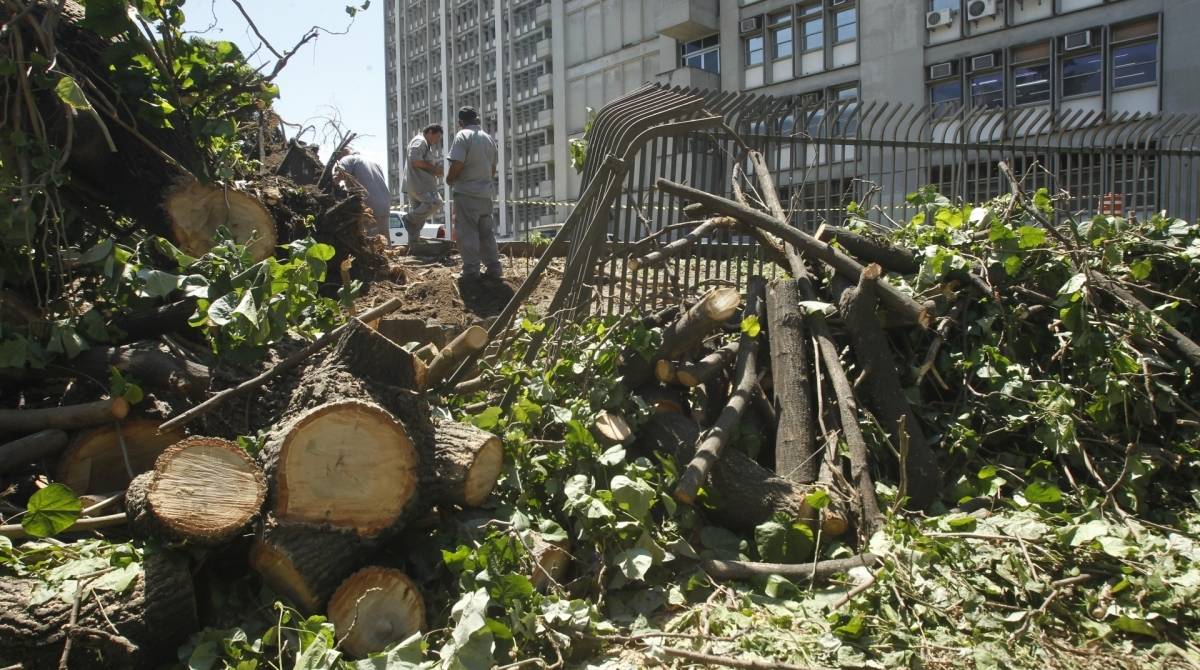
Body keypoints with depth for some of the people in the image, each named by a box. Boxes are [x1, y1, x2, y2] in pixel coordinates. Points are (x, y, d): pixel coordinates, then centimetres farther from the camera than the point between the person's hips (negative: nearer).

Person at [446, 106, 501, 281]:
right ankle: (493, 268, 12)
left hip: (467, 193, -7)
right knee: (487, 233, 12)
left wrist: (449, 179, 0)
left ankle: (471, 271, -5)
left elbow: (457, 165, -18)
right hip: (487, 192, 7)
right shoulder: (489, 138, 12)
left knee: (467, 233, -4)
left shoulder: (463, 136, -9)